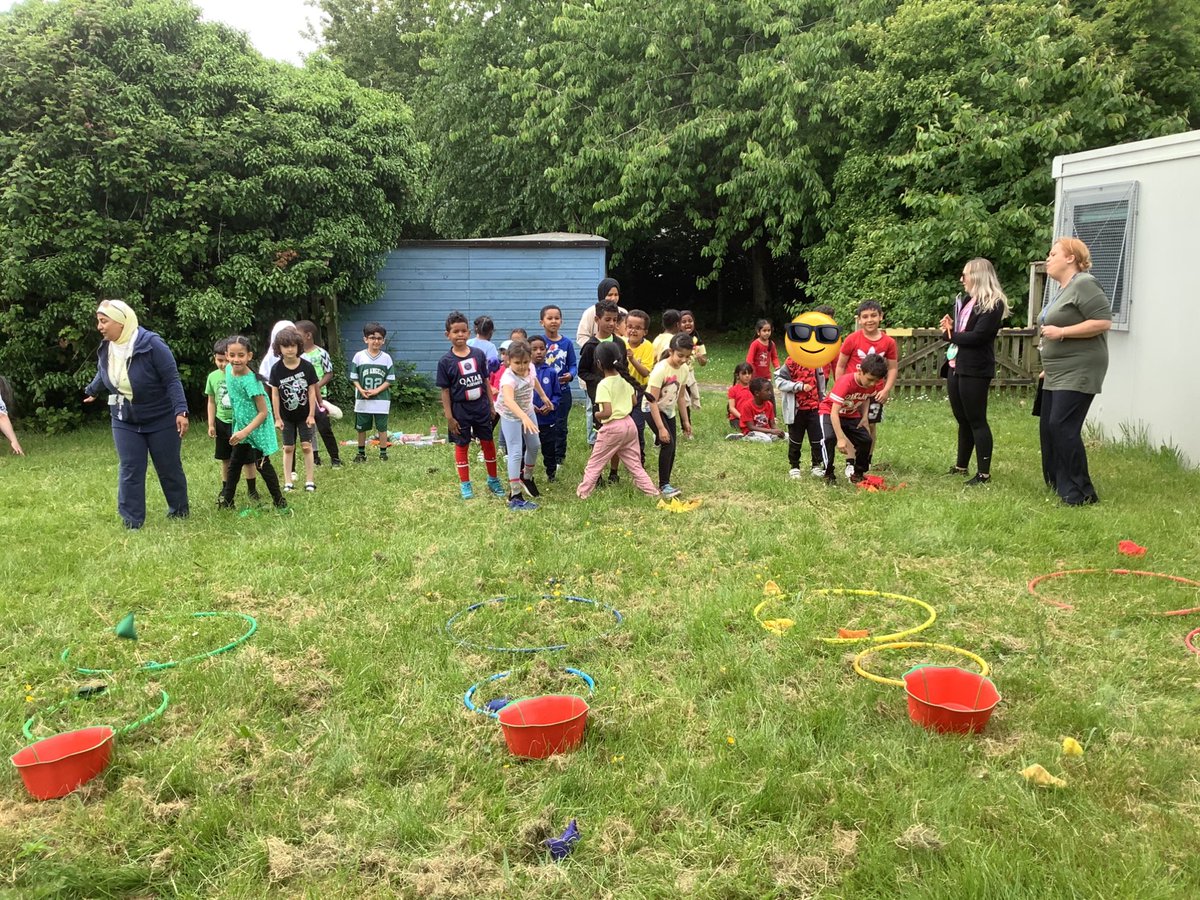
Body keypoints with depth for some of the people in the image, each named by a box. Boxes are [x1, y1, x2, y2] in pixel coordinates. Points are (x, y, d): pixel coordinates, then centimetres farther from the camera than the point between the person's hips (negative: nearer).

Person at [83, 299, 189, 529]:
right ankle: (132, 521, 7)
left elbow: (172, 380, -22)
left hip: (161, 420, -5)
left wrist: (181, 411, -29)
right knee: (130, 471, 1)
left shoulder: (152, 344, -23)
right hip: (125, 422, 5)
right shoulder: (106, 348, -3)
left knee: (169, 467, 9)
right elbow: (103, 375, 19)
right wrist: (91, 391, 36)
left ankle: (180, 510, 29)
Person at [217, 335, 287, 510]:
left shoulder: (251, 381, -27)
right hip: (241, 426, 7)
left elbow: (263, 412, -24)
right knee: (234, 463, 14)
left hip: (257, 428, -7)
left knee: (262, 464, 0)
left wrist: (245, 431, -29)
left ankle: (279, 501, 12)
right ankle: (226, 500, 26)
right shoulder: (229, 370, -5)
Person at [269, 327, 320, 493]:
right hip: (287, 416, 1)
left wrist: (311, 415, -8)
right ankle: (288, 482, 13)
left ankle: (309, 480, 10)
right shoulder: (276, 369, -11)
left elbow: (311, 391, -7)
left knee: (306, 446, 2)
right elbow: (274, 394, -6)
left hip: (304, 415, -1)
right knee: (288, 448, 7)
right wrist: (277, 418, -6)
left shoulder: (307, 366, -12)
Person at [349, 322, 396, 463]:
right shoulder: (359, 356, 0)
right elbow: (354, 377, 3)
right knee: (361, 427, 10)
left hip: (381, 399, -1)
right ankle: (361, 453, 23)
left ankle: (383, 453, 15)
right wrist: (361, 390, -13)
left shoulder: (386, 358, -1)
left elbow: (390, 379, -1)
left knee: (382, 427, 4)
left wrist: (376, 391, -12)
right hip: (362, 399, 1)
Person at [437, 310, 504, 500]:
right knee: (462, 446, 10)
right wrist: (449, 417, -9)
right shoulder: (445, 361, -9)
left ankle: (493, 479, 27)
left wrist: (492, 405, 7)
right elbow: (445, 391, -7)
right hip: (460, 410, -2)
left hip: (481, 407, 3)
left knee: (488, 443, 11)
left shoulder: (478, 354, -1)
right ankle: (465, 484, 22)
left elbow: (485, 381, 6)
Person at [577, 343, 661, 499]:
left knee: (595, 462, 7)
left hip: (612, 427, -6)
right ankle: (651, 490, 15)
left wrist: (597, 415, -4)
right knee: (634, 462, 16)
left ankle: (583, 492, 12)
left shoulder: (603, 385, -18)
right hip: (629, 423, 6)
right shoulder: (625, 379, 3)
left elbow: (607, 412, -23)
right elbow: (634, 401, 11)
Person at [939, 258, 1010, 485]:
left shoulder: (993, 304, -10)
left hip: (975, 370, -8)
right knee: (963, 420, 15)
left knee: (977, 421, -5)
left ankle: (984, 473, 0)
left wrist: (952, 335, -6)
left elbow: (978, 336, -20)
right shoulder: (964, 301, 17)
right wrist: (949, 328, -3)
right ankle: (961, 466, 25)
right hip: (955, 366, 8)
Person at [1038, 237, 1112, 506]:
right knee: (1048, 427, 9)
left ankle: (1081, 493, -7)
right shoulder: (1064, 289, 18)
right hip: (1057, 374, 10)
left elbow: (1103, 321, -21)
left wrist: (1060, 332, -20)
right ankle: (1058, 485, 17)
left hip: (1078, 373, -10)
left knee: (1063, 427, -14)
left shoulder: (1084, 284, -12)